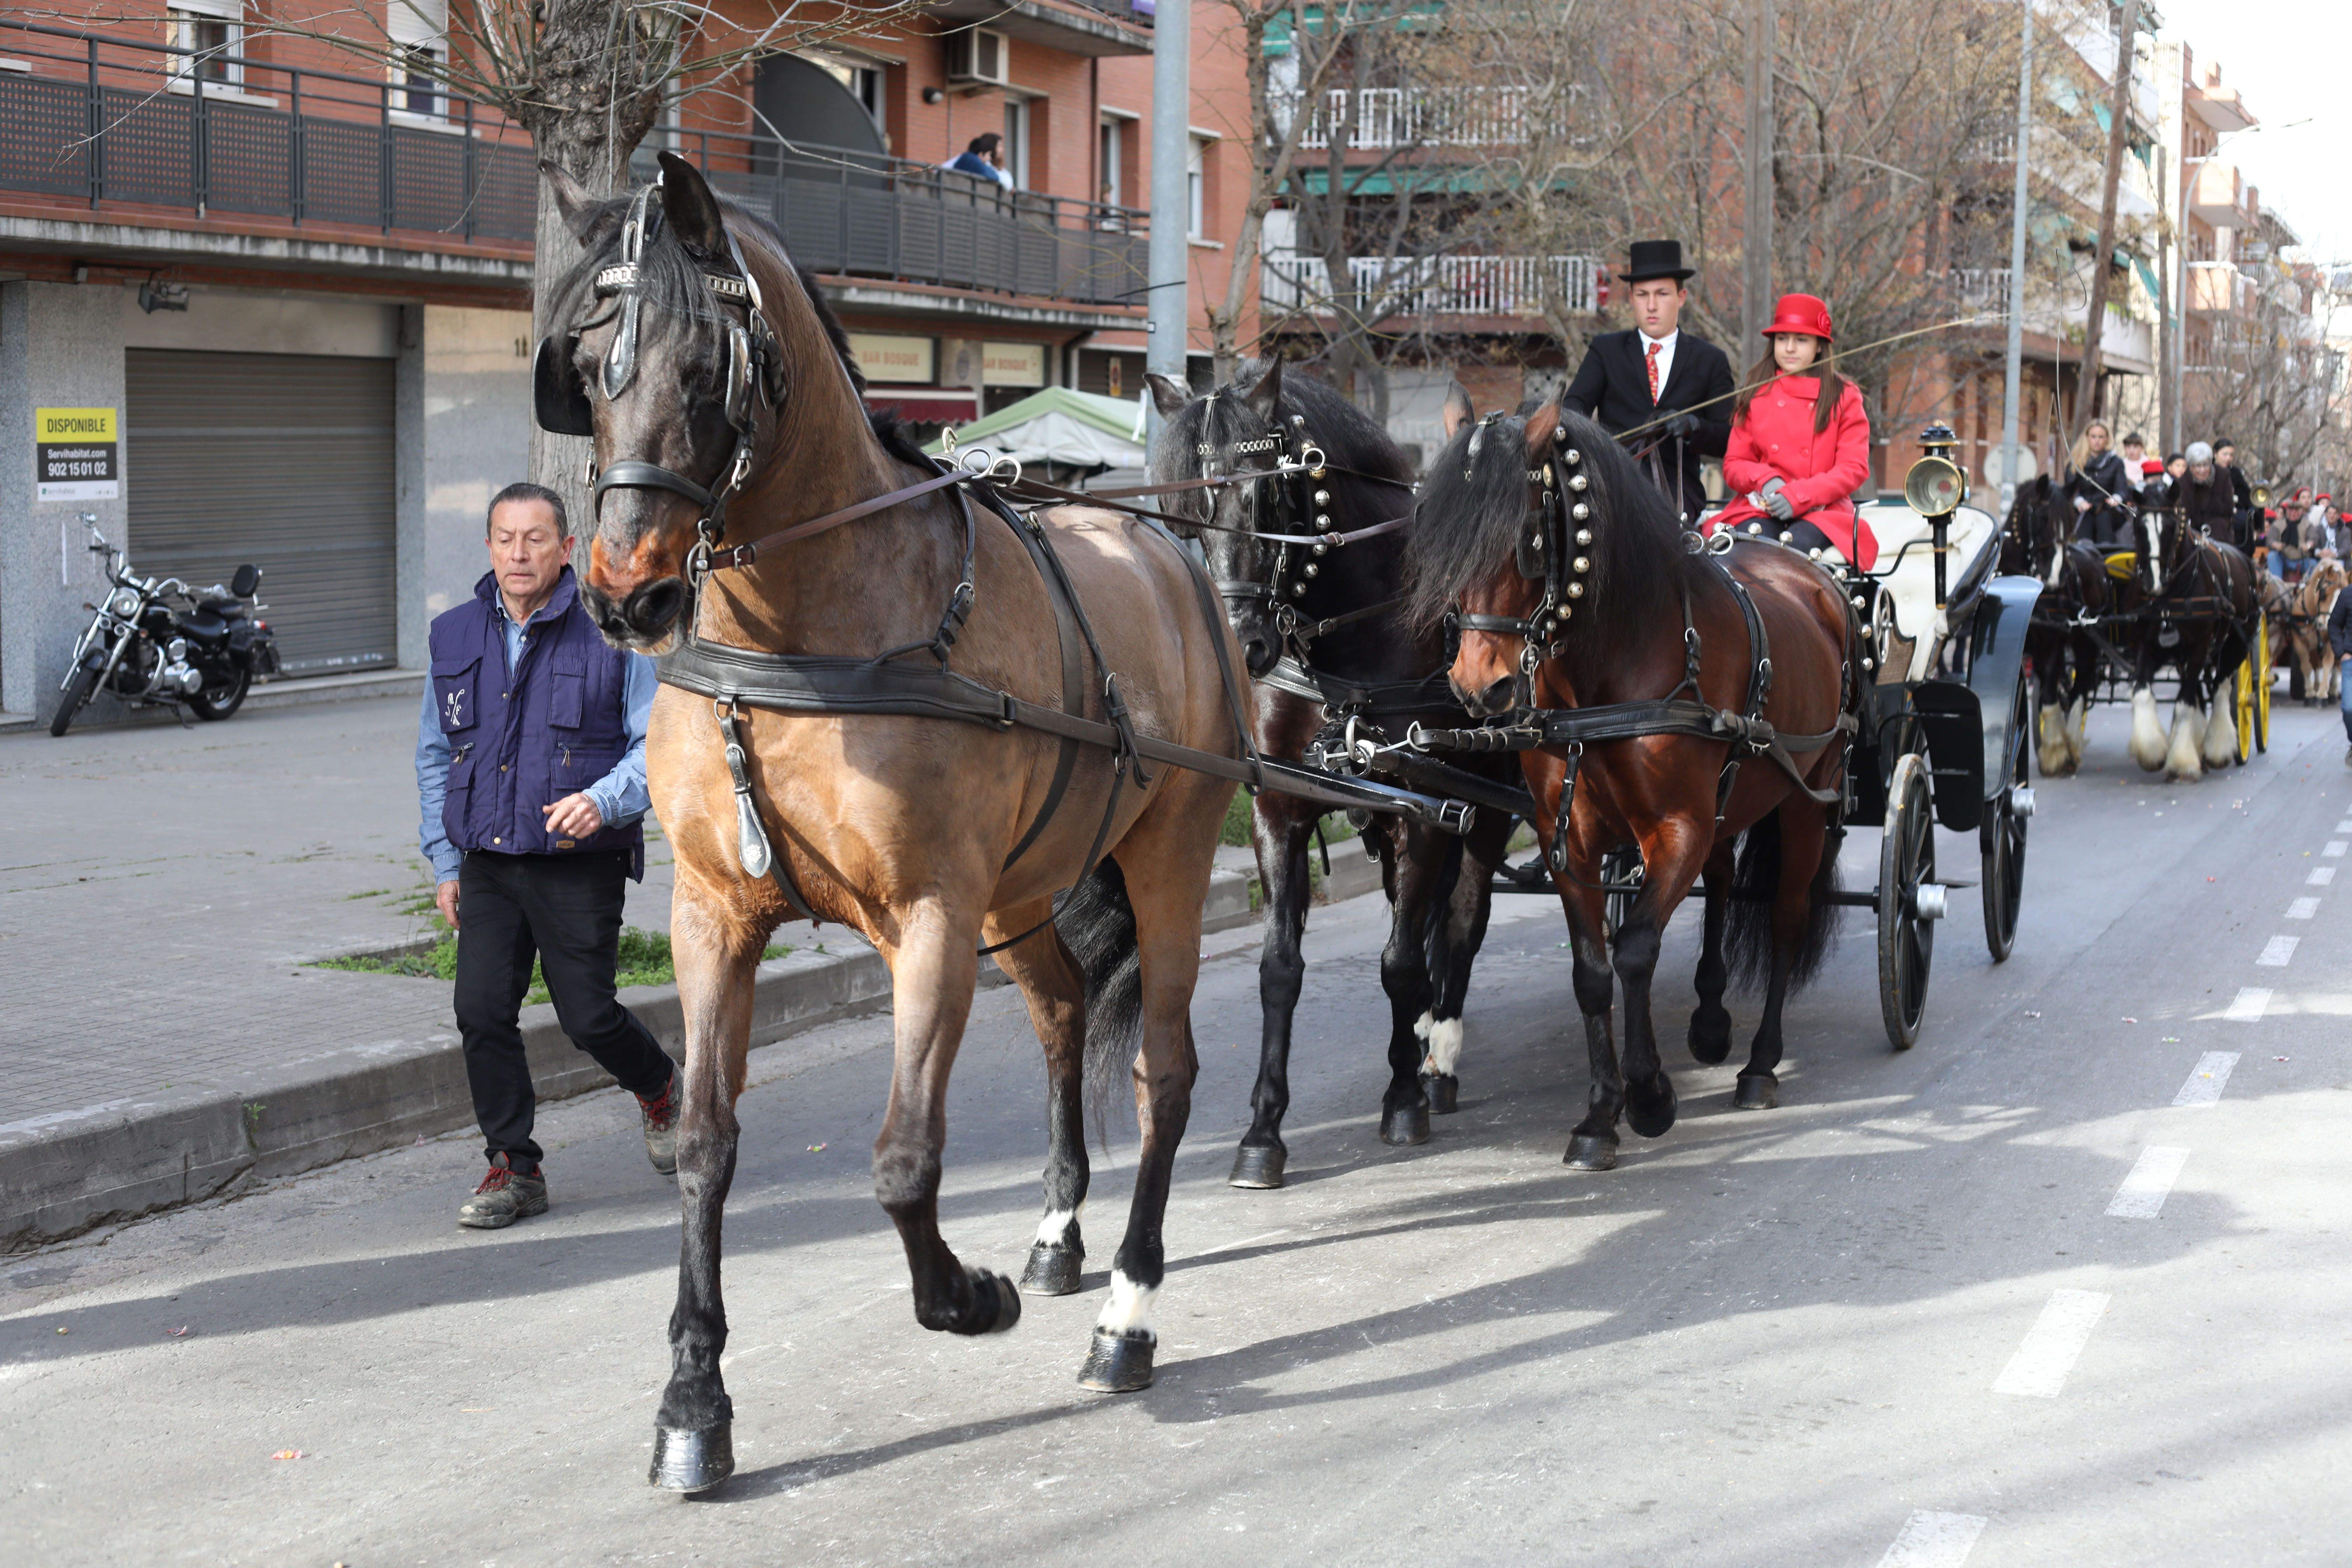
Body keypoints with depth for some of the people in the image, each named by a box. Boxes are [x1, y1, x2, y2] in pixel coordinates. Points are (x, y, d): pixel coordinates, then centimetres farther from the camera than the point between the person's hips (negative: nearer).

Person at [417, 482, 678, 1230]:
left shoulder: (611, 635, -5)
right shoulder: (455, 637, 8)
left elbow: (656, 744, -5)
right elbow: (434, 755, 17)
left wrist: (602, 800, -23)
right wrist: (444, 860, 12)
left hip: (579, 865, -4)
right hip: (487, 863, 4)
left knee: (588, 1018, -1)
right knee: (482, 1012, -5)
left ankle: (660, 1089, 32)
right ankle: (514, 1168, 9)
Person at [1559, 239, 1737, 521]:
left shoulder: (1710, 360, 16)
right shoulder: (1605, 350, 18)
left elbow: (1728, 440, 9)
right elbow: (1574, 404, 3)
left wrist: (1692, 427, -14)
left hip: (1675, 488, 0)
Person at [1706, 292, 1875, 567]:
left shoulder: (1844, 397, 9)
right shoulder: (1755, 397, 16)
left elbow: (1855, 468, 1)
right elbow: (1733, 465, 13)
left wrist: (1799, 496, -13)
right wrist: (1766, 481, -10)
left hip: (1821, 511, -1)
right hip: (1761, 508, 1)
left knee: (1796, 545, -34)